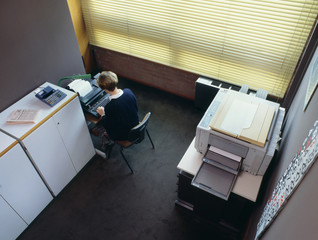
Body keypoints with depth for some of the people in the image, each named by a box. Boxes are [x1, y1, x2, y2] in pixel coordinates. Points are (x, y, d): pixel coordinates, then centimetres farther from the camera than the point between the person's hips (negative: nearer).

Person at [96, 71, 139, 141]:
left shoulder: (109, 107, -36)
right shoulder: (128, 91, -19)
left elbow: (108, 127, -18)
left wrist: (103, 114, 0)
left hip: (124, 135, -5)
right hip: (136, 127, 6)